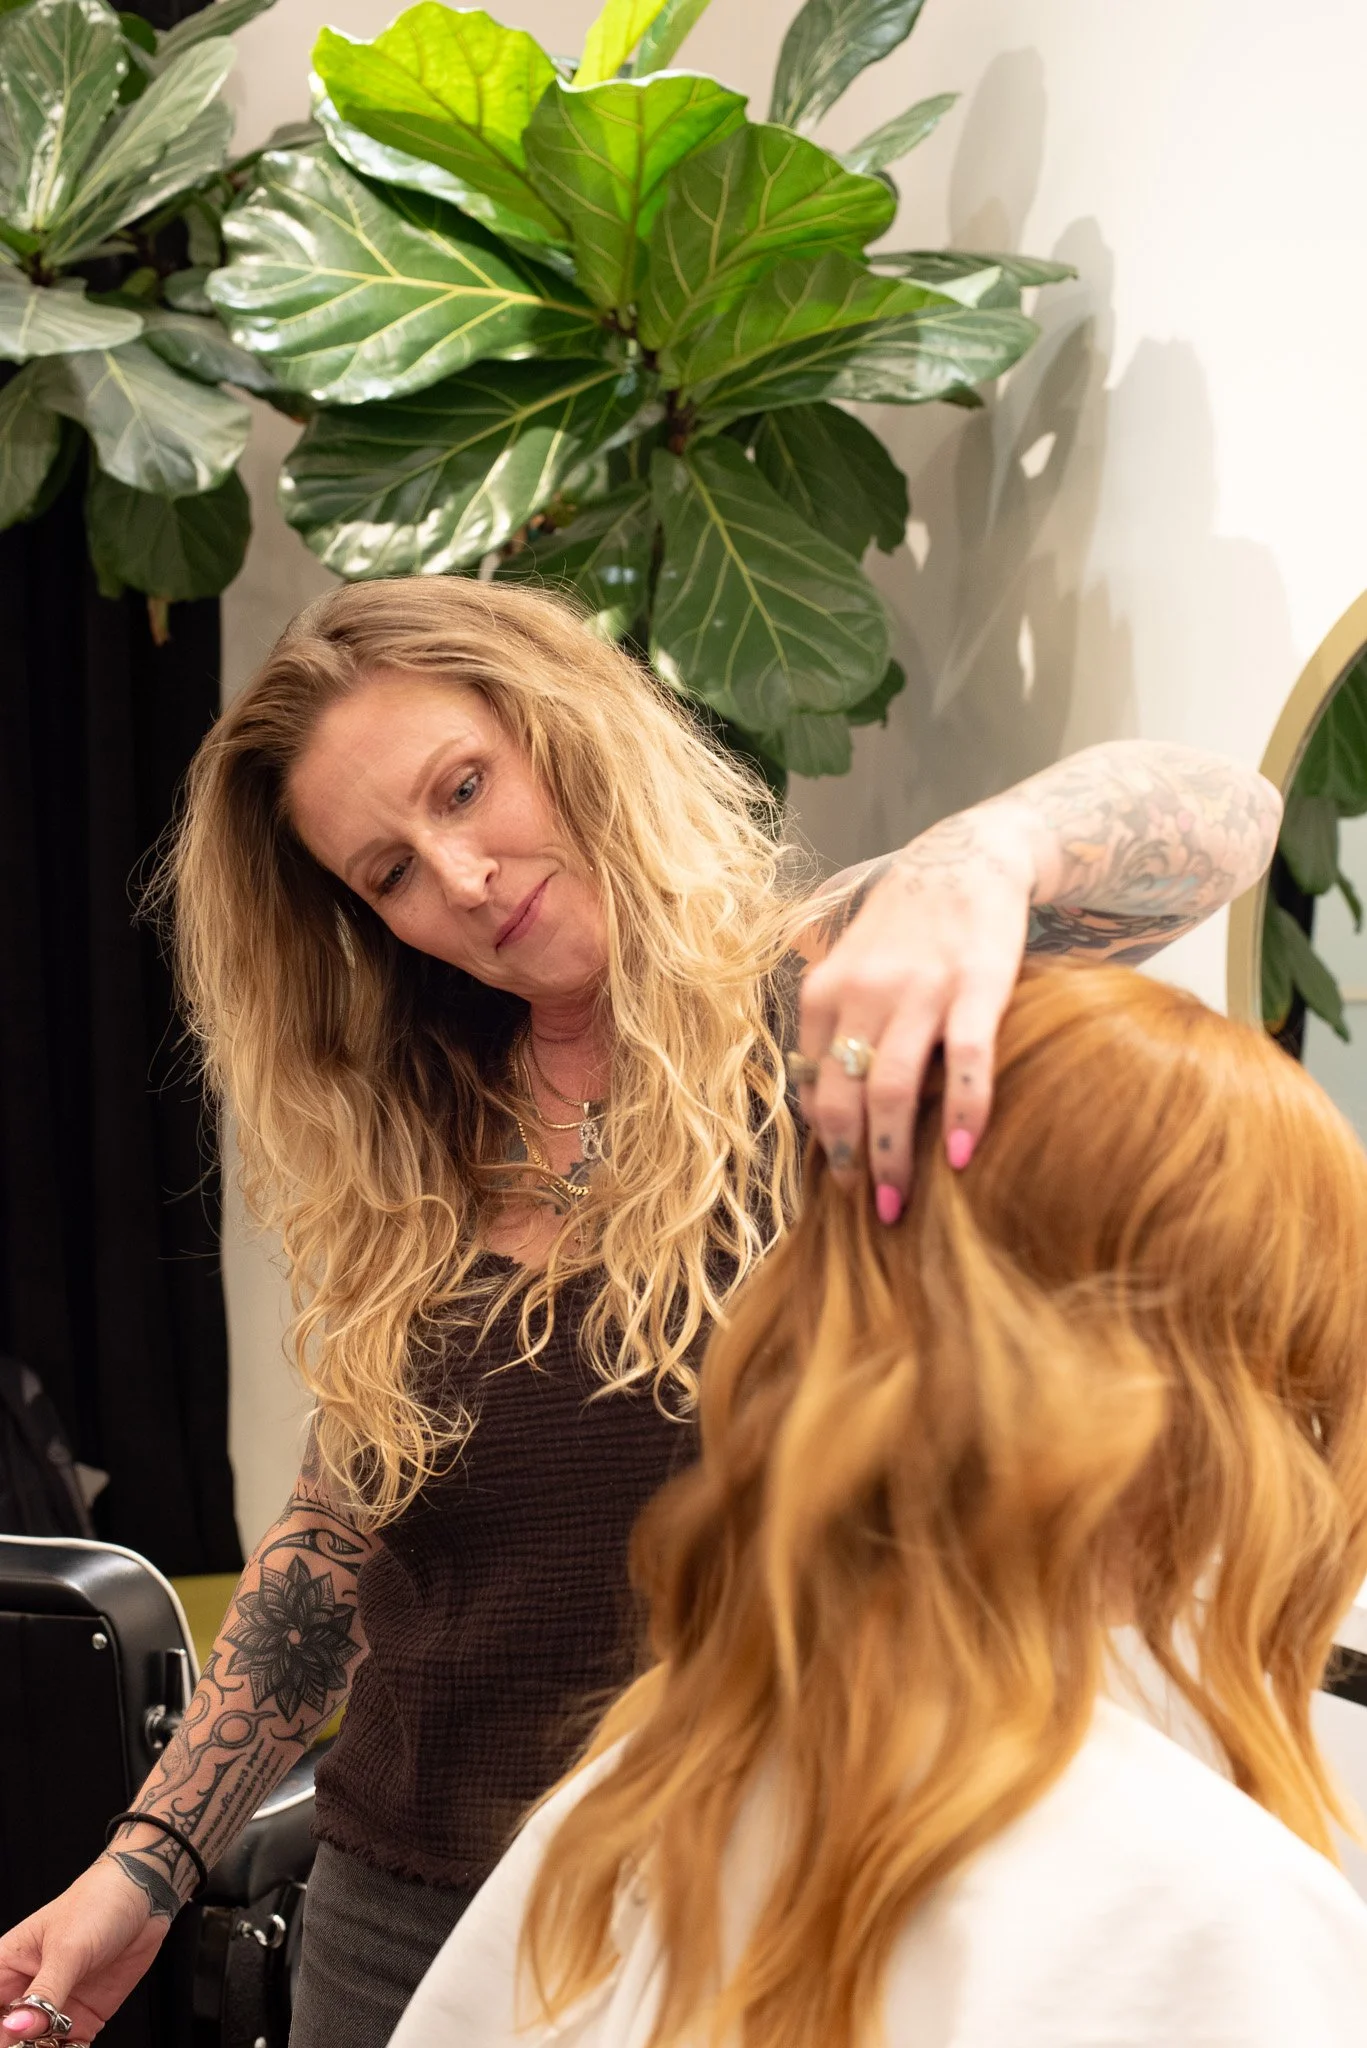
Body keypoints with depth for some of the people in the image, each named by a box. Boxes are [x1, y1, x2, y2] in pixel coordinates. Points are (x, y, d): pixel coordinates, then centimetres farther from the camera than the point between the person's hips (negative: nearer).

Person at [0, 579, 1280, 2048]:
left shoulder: (816, 1003, -12)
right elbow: (338, 1539, 11)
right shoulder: (411, 1154, 3)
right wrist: (151, 1860, 5)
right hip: (411, 1916, 4)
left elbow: (1221, 813, -26)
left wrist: (972, 866, -47)